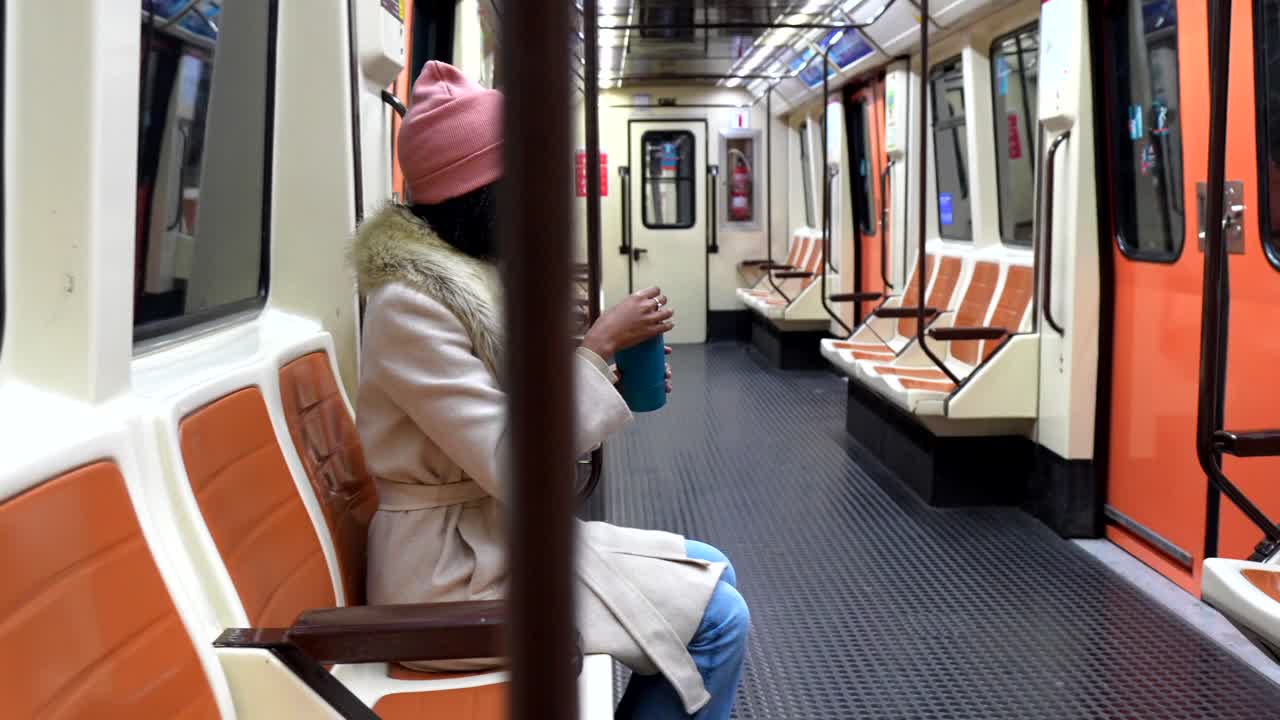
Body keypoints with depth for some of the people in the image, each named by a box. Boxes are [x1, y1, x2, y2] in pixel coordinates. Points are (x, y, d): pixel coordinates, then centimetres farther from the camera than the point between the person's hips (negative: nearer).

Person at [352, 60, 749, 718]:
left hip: (505, 535, 9)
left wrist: (617, 378, -2)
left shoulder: (477, 277, 8)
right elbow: (511, 465, -25)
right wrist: (598, 346, -19)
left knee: (713, 572, 13)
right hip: (457, 568, -9)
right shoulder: (410, 303, -21)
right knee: (719, 620, -10)